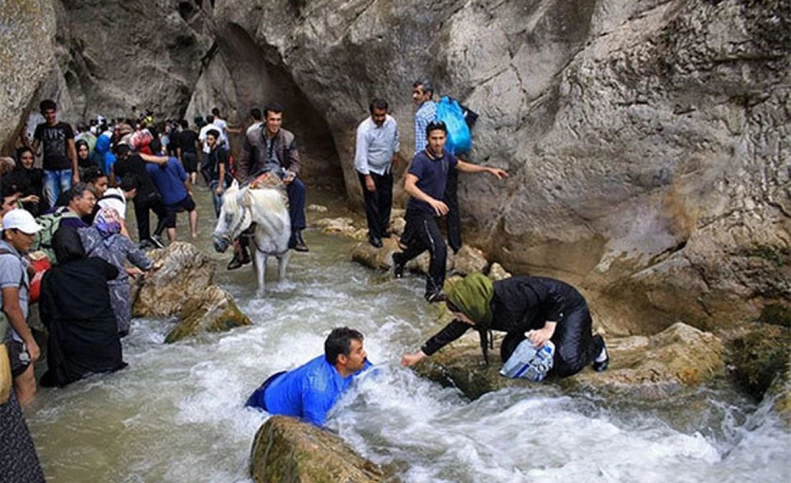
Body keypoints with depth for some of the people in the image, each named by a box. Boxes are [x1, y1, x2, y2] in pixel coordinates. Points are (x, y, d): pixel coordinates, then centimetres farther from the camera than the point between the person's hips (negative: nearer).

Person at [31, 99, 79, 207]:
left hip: (65, 170, -2)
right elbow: (34, 149, 11)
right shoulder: (40, 128, 9)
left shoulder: (65, 127, 1)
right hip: (49, 171, 2)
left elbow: (72, 150, 0)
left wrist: (76, 173, -5)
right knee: (52, 204, 1)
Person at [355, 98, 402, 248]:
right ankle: (374, 235, 15)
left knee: (386, 199, 17)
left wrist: (395, 153, 21)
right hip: (369, 169, -6)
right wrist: (367, 177, -27)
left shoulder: (391, 122, -14)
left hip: (386, 168, 6)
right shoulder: (365, 129, -30)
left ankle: (383, 228, 36)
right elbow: (361, 155, -27)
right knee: (373, 202, 0)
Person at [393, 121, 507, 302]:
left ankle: (400, 259, 57)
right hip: (419, 212, -9)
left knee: (424, 243, 29)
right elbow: (408, 186, -36)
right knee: (439, 248, -17)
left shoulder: (445, 155, 0)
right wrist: (431, 200, -48)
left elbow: (462, 166, 20)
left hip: (431, 212, 9)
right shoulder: (421, 159, -24)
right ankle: (433, 291, -4)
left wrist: (488, 170, 16)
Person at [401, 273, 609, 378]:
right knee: (509, 354, -4)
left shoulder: (509, 296, -39)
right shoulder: (480, 313, -14)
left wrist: (548, 329, -29)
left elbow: (556, 291, -33)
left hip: (569, 308, -8)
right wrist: (419, 355, 2)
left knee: (566, 365, -23)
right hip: (538, 317, 8)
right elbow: (450, 332, 0)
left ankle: (595, 346, 10)